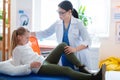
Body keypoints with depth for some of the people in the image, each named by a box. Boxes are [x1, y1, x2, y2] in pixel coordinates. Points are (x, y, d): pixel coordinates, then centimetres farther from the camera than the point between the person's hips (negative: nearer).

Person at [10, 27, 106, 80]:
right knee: (66, 70, -29)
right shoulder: (17, 50, -2)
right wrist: (30, 65, -19)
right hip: (40, 68, -8)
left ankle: (81, 67, -14)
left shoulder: (26, 44, 20)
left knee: (63, 45, -13)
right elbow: (17, 68, -8)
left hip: (45, 61, 8)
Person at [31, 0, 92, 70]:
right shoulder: (57, 24, 1)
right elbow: (45, 33, 12)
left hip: (79, 58, -3)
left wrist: (75, 49, -32)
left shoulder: (78, 23, -11)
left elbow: (88, 41, -15)